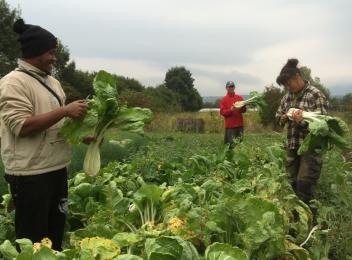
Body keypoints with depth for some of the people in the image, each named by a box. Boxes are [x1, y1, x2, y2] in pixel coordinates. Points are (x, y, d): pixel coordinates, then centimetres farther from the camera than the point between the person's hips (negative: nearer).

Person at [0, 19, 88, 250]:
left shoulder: (52, 82, 13)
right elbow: (21, 126, -22)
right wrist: (64, 110, -22)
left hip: (57, 169, 8)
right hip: (30, 175, -8)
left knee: (55, 233, 18)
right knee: (33, 239, 5)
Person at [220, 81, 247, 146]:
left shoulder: (240, 98, 12)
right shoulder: (224, 99, 2)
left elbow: (244, 110, 10)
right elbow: (222, 112, -5)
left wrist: (242, 107, -13)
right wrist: (230, 110, -20)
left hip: (239, 124, 4)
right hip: (230, 125, -4)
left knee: (240, 142, 6)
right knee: (231, 143, -8)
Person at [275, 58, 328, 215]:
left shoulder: (315, 95, -11)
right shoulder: (288, 96, 9)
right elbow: (278, 114, 23)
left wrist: (303, 121, -29)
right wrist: (283, 117, 0)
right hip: (293, 146, 7)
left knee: (304, 186, -9)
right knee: (293, 184, 12)